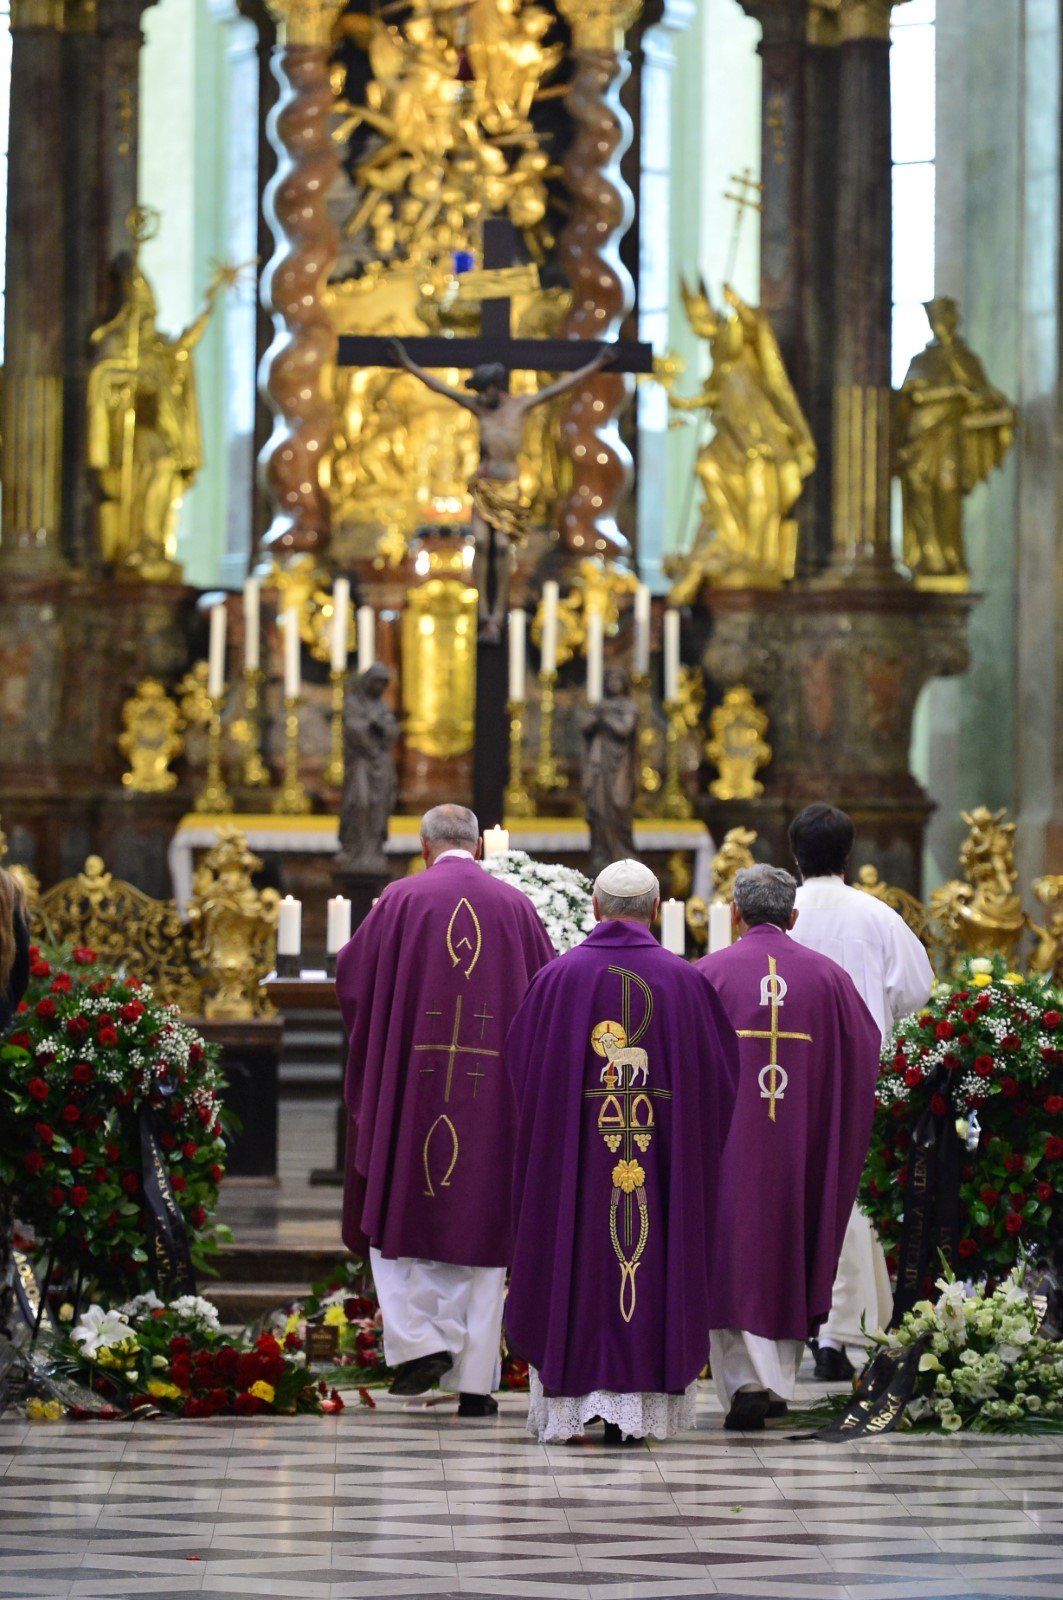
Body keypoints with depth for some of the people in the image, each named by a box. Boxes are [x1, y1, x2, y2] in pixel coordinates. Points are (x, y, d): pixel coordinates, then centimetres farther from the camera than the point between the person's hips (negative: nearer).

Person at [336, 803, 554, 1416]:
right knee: (481, 1229, 6)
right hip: (493, 1090, 2)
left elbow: (352, 977, 2)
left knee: (399, 1213, 14)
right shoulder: (515, 906, 3)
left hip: (410, 1087, -2)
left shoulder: (401, 900, -3)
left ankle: (420, 1341, -5)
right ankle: (476, 1381, 5)